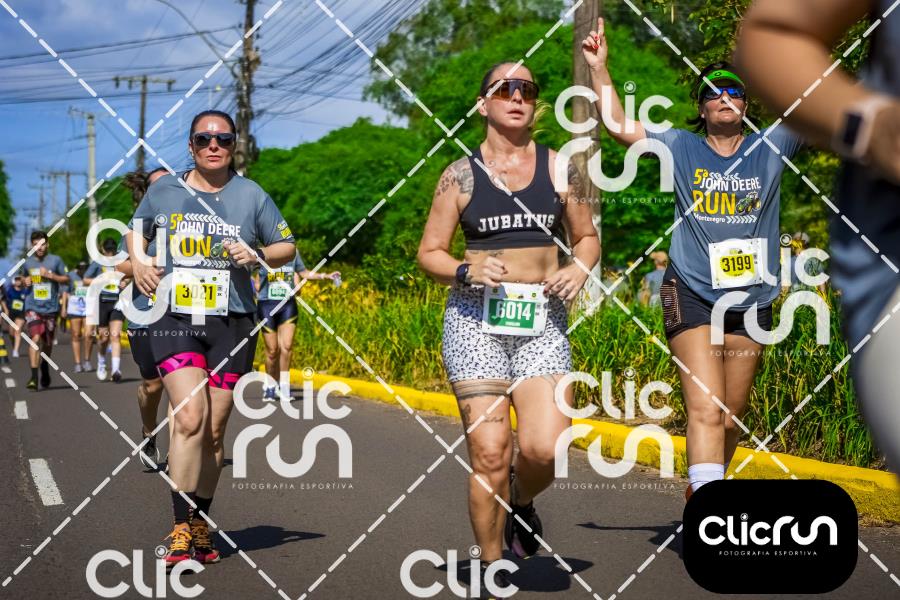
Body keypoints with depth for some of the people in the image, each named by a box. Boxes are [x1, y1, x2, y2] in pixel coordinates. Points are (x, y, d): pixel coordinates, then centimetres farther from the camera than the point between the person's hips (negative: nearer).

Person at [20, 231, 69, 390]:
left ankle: (45, 369, 38)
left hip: (51, 308, 1)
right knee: (35, 338, -18)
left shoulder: (55, 260, 1)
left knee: (47, 343, 11)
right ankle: (34, 377, -22)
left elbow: (66, 279, 4)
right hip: (32, 307, -1)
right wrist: (25, 281, 1)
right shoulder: (27, 262, 6)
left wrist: (51, 275, -10)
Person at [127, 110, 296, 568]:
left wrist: (259, 256, -8)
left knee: (214, 432, 6)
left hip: (232, 323, 1)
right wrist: (137, 264, 5)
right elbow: (137, 230, 24)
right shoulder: (163, 191, 7)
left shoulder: (251, 196, 5)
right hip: (175, 321, -1)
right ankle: (181, 530, -12)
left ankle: (200, 523, 22)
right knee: (189, 419, -18)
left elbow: (286, 246, 13)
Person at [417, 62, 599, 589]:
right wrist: (466, 271, -12)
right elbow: (429, 253, 7)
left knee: (545, 447, -14)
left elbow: (587, 236, 18)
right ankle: (491, 566, 11)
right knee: (488, 454, -7)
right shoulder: (461, 175, 4)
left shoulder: (560, 168, 8)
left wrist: (580, 268, -4)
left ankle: (522, 502, 22)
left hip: (542, 320, 1)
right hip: (475, 319, -1)